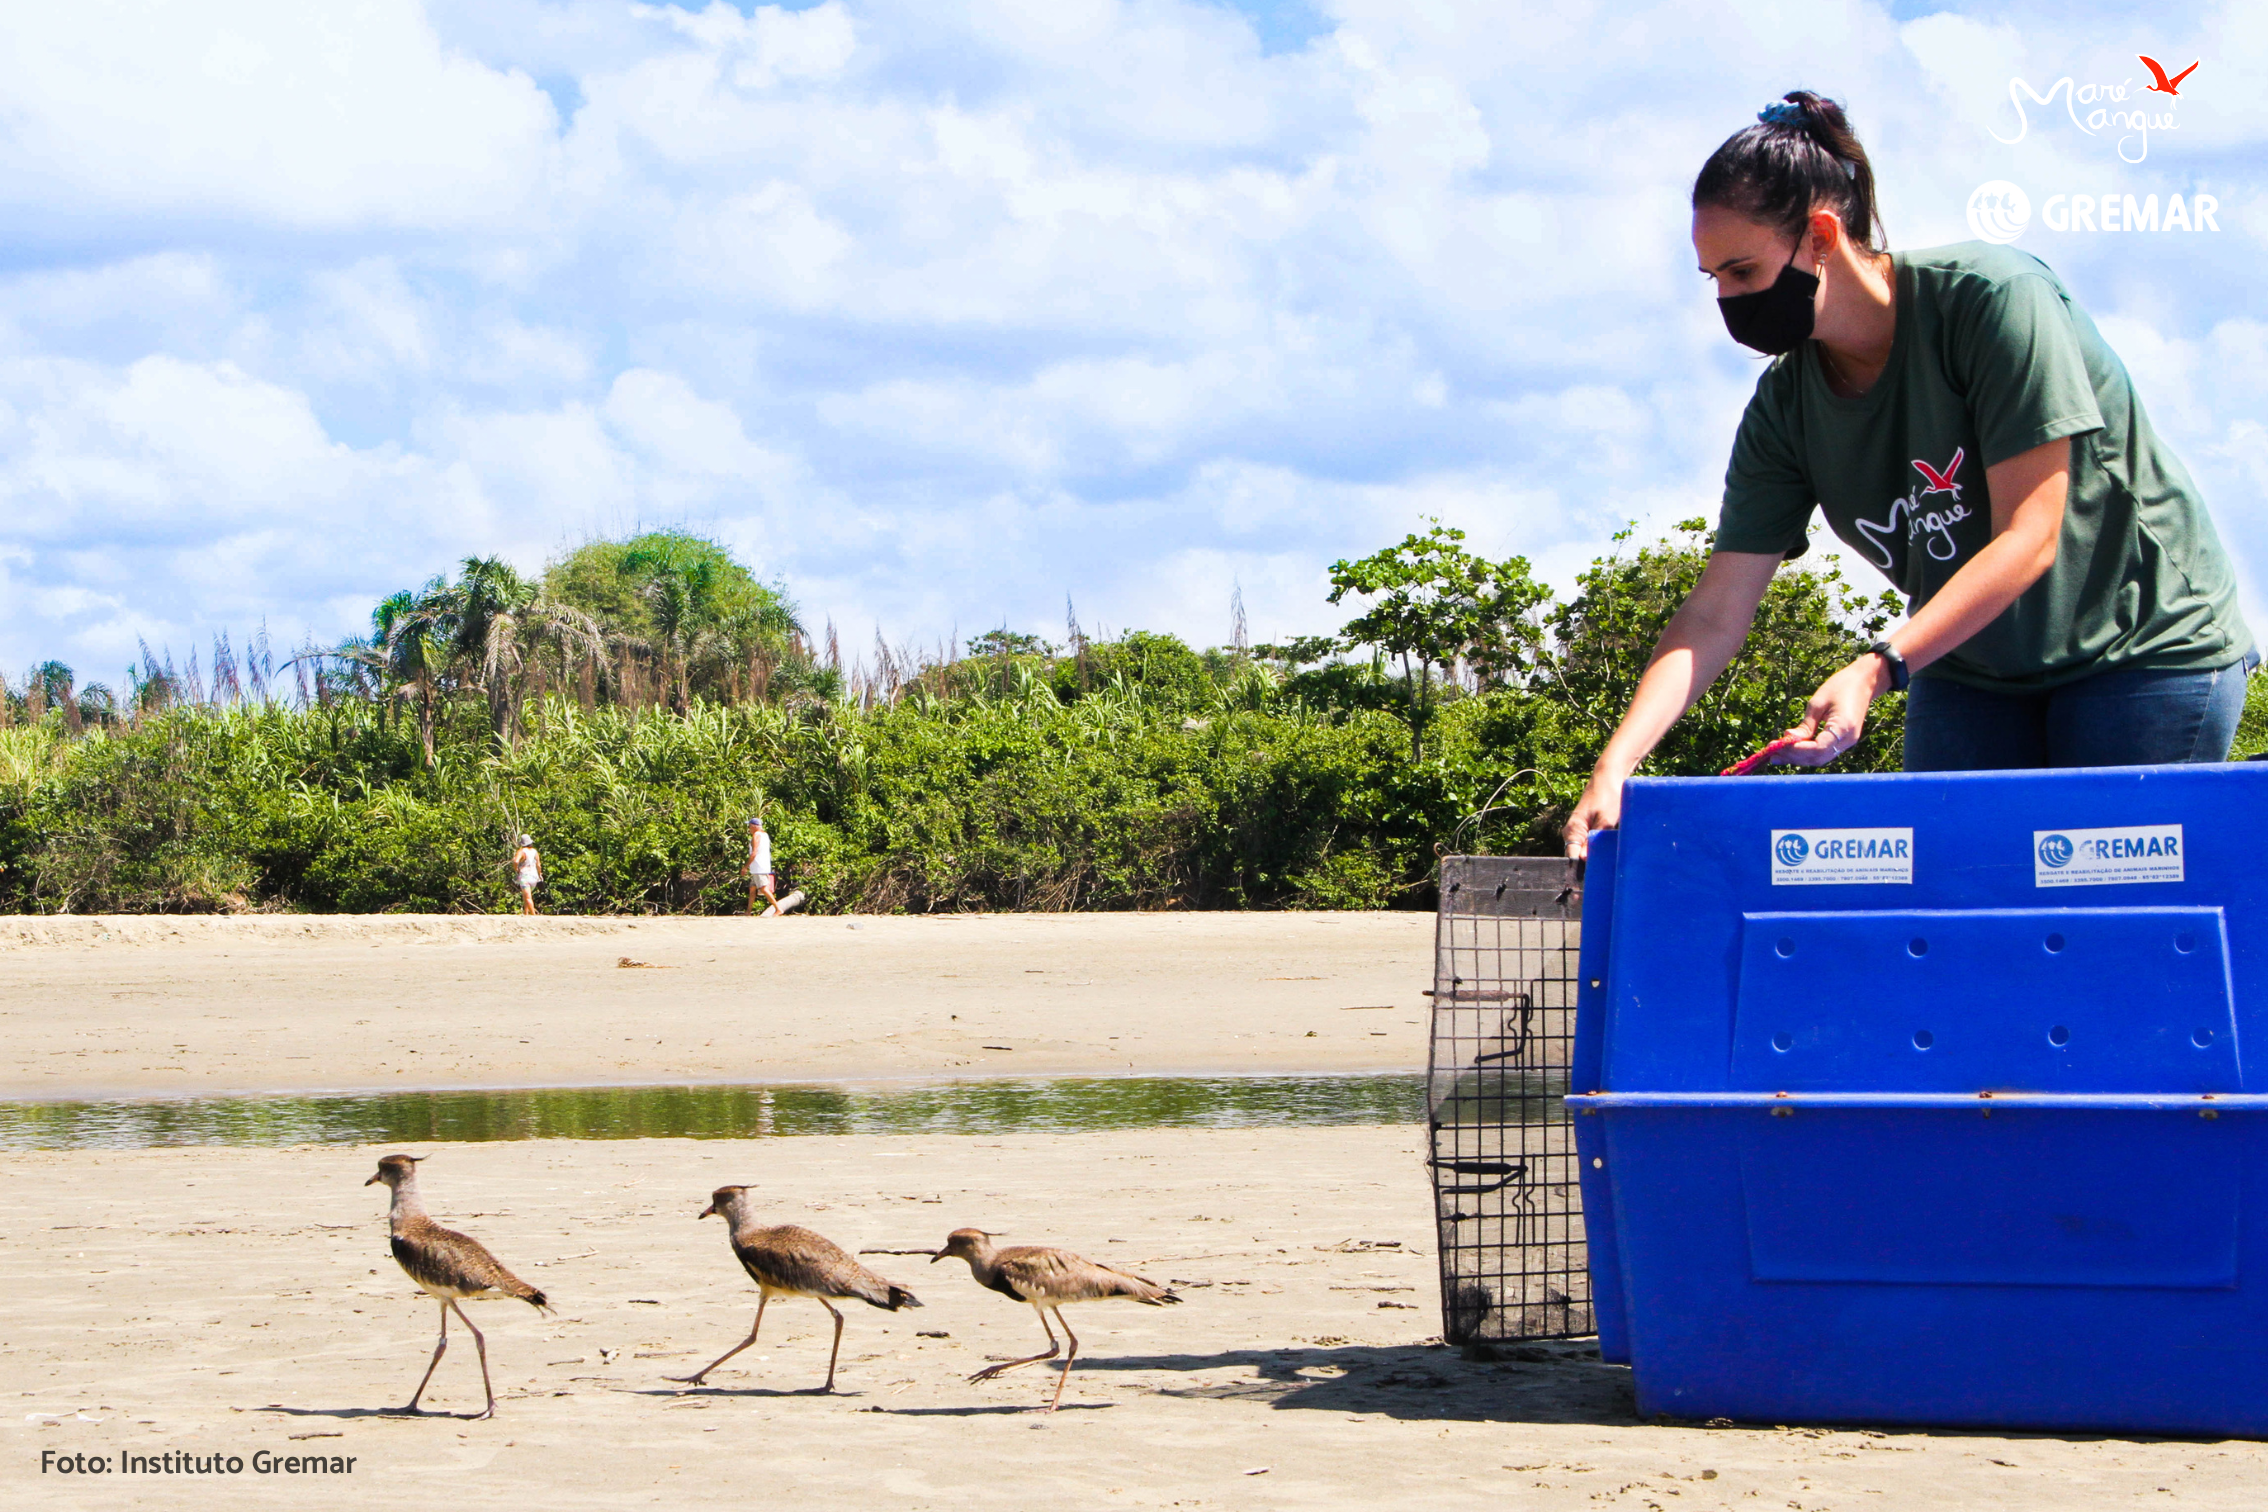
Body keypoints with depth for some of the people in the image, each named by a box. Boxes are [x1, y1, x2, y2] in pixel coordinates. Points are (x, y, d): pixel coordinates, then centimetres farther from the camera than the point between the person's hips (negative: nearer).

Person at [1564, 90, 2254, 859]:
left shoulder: (1991, 297, -22)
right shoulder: (1784, 410, -6)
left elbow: (2029, 539, -25)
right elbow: (1713, 618, -7)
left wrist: (1877, 669, -33)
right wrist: (1615, 766, -21)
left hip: (2149, 645, -5)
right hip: (1967, 673, 5)